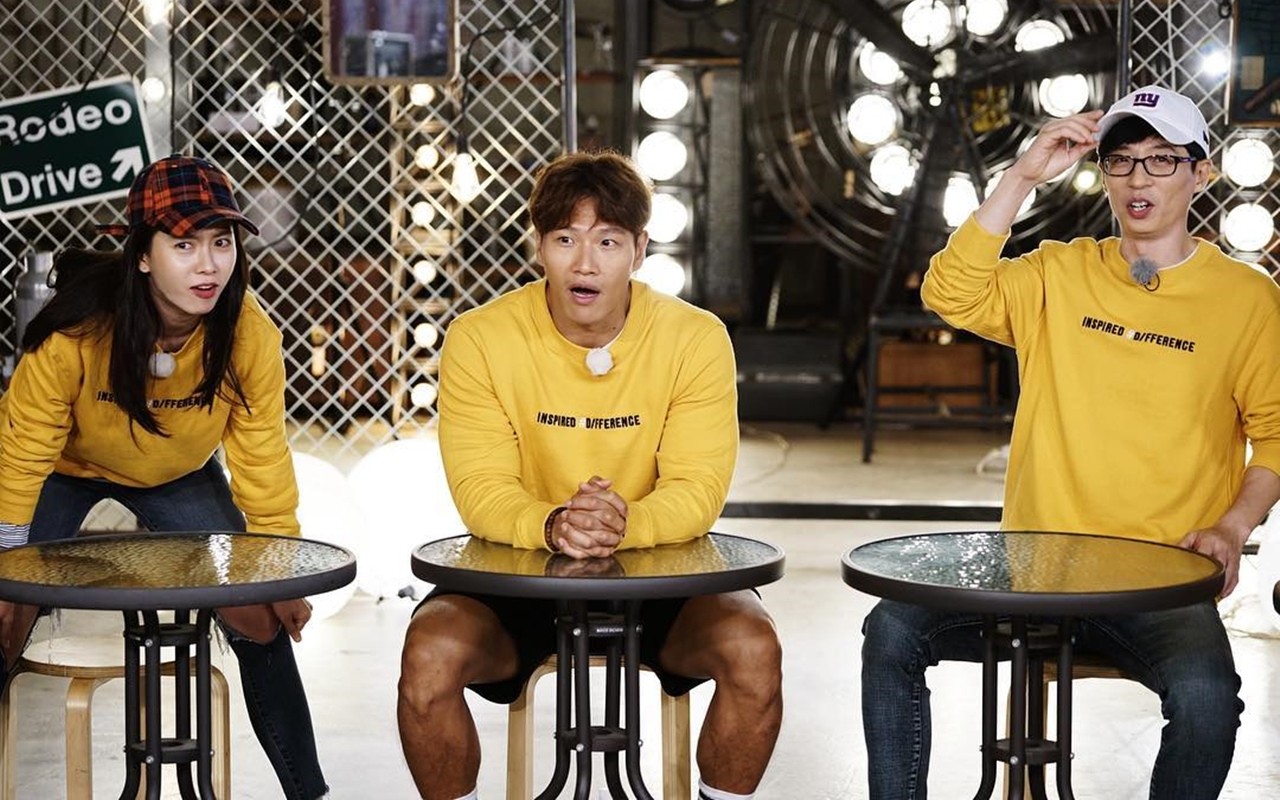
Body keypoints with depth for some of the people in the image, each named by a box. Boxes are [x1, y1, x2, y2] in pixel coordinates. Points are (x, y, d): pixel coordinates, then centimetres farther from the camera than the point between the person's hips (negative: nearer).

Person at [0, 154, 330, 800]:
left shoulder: (251, 336, -28)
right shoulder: (77, 328, -35)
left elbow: (261, 460, -15)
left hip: (180, 478, 2)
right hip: (68, 470, -2)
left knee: (263, 621, -5)